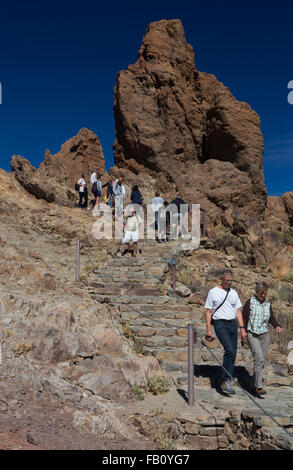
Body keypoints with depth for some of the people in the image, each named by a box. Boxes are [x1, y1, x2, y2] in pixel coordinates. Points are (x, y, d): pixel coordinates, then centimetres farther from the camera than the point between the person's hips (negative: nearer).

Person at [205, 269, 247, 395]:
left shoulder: (234, 293, 14)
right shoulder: (213, 292, 0)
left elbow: (238, 311, 16)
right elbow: (208, 312, 1)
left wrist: (242, 328, 7)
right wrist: (208, 330, -5)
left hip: (233, 324, 6)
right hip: (220, 324, -6)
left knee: (232, 354, 4)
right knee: (230, 351, -22)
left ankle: (225, 382, 15)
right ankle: (227, 380, -14)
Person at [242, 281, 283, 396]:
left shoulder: (268, 304, 7)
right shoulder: (250, 302, -5)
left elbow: (272, 319, 13)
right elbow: (244, 317, -3)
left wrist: (277, 326, -7)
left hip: (265, 335, 5)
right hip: (252, 335, -5)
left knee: (262, 360, 8)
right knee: (259, 358, -18)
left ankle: (256, 382, 26)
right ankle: (259, 386, -17)